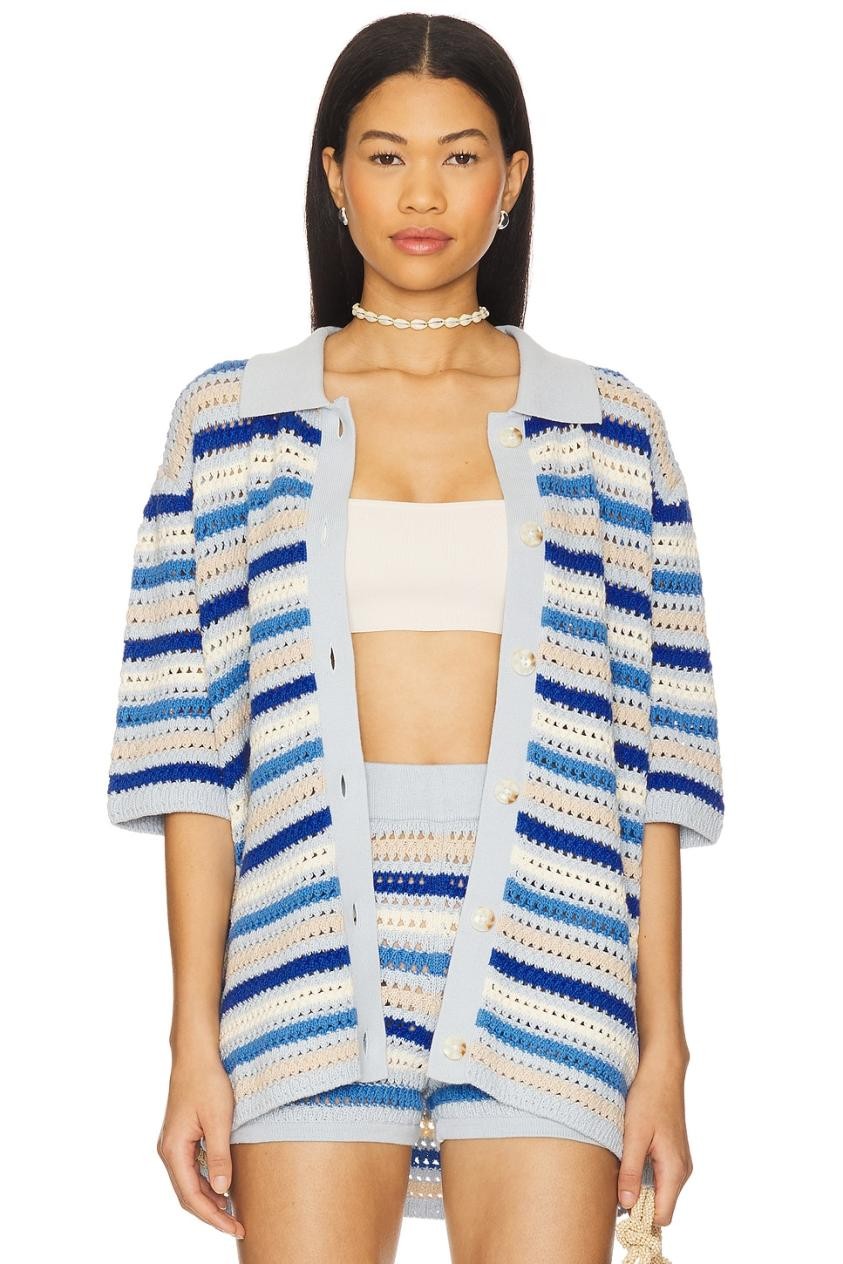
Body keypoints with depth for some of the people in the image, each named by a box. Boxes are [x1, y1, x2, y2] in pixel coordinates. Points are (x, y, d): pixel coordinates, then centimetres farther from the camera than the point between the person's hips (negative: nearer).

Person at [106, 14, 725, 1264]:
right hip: (314, 937, 0)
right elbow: (192, 740, 3)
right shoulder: (234, 419, 7)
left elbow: (655, 751, 7)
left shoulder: (608, 428, 8)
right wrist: (193, 1043, -2)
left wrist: (664, 1049, 2)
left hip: (542, 939, 1)